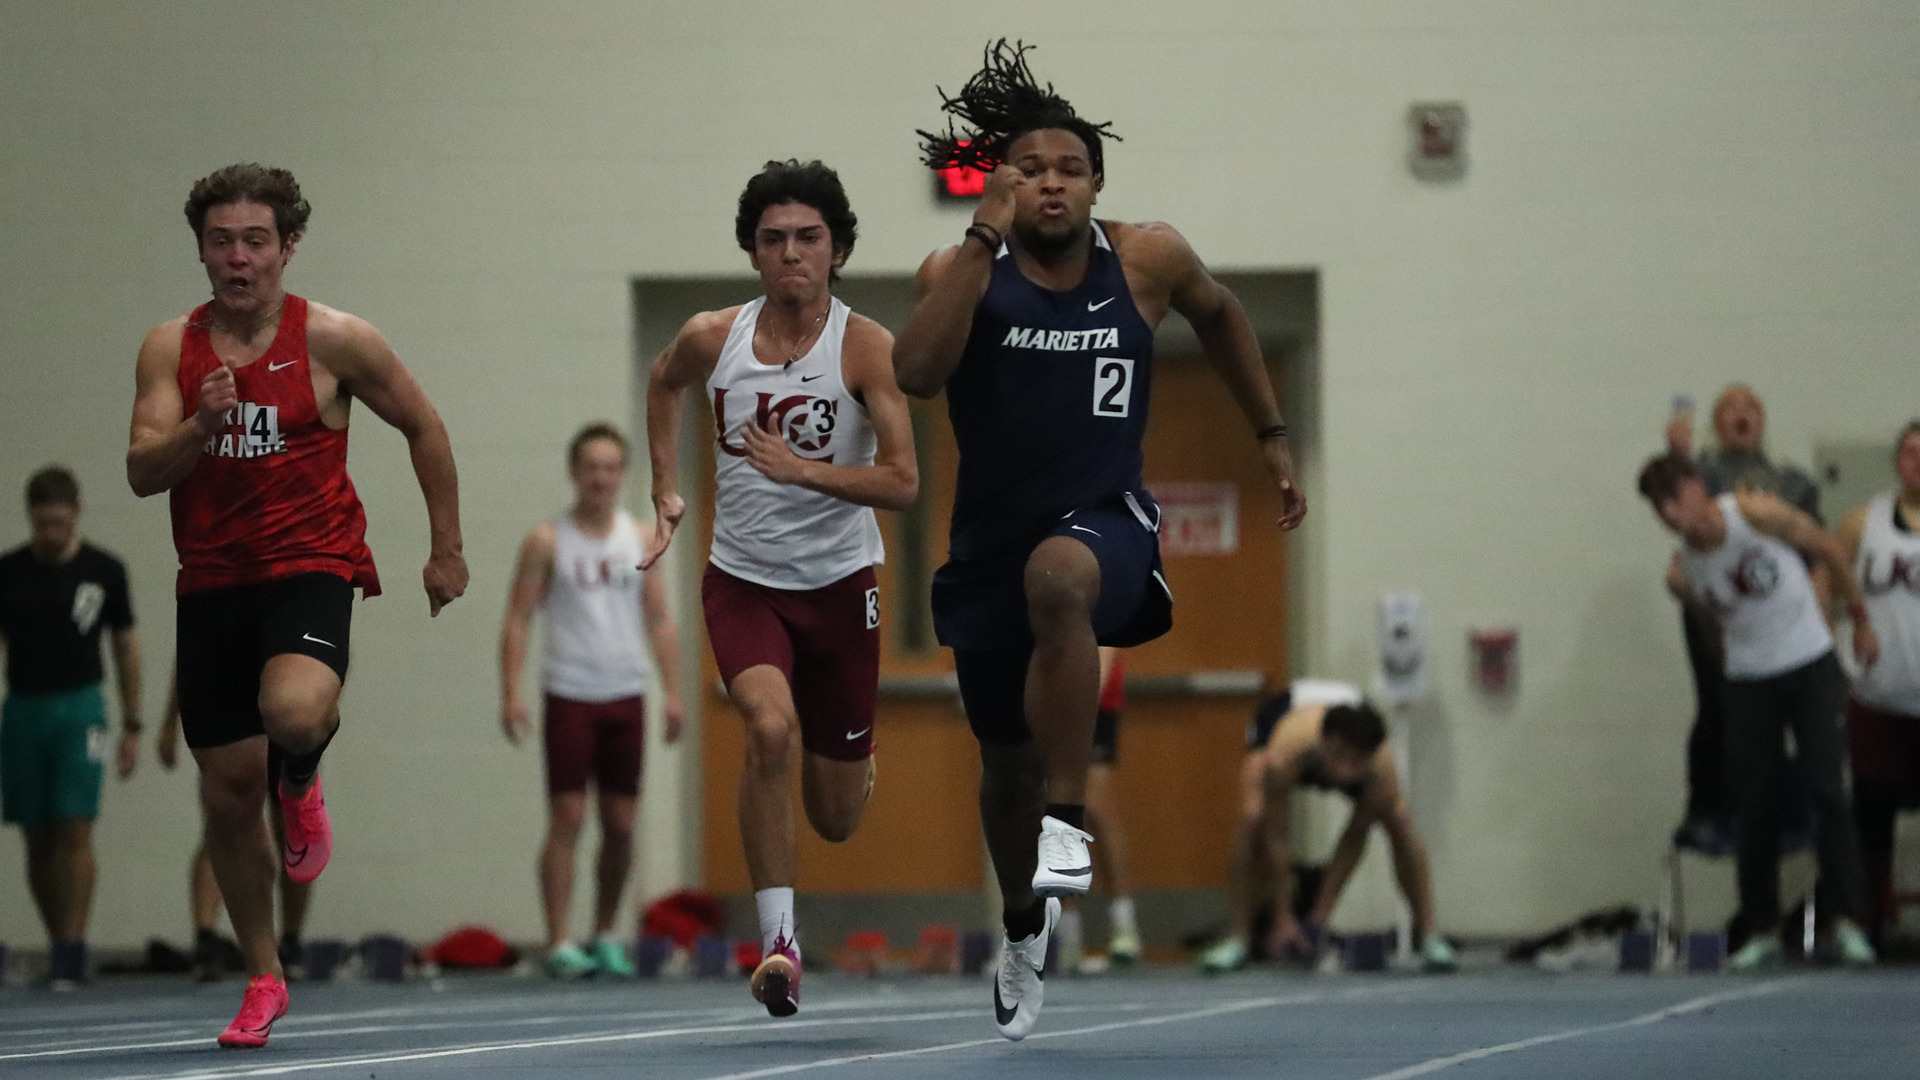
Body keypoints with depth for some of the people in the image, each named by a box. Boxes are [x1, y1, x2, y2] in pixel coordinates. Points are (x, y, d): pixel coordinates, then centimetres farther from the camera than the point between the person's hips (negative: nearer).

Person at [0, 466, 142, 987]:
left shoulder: (104, 571, 0)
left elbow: (126, 647, 7)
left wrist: (131, 726, 5)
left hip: (79, 709, -2)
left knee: (74, 831, -12)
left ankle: (71, 952, -13)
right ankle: (58, 944, 18)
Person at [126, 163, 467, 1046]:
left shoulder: (334, 341, -4)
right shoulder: (170, 348, 2)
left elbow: (423, 428, 8)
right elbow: (141, 472, -5)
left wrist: (447, 548, 10)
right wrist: (201, 426, -24)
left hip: (310, 568, -3)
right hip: (211, 581, 3)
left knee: (295, 711, -34)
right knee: (226, 793, 5)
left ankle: (302, 785, 5)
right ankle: (263, 979, 23)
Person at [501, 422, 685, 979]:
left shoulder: (642, 539, 9)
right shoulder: (548, 541, -1)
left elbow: (659, 620, 10)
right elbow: (517, 620, -2)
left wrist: (672, 691, 0)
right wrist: (511, 693, -13)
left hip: (626, 696, 3)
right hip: (569, 696, -3)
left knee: (621, 824, 5)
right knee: (567, 818, -8)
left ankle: (606, 936, 19)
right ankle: (560, 943, -9)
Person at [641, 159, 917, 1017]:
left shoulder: (866, 349, -14)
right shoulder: (712, 338, -7)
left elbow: (903, 484, -19)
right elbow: (663, 382, 19)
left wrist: (802, 469, -31)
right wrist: (667, 491, 13)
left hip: (839, 583, 0)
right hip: (742, 580, 0)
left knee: (837, 820, 10)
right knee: (770, 726, -31)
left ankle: (852, 763, 50)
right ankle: (777, 940, -22)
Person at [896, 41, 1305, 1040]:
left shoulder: (1146, 260, -3)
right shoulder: (961, 270, -7)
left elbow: (1219, 316, 18)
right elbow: (916, 373, -27)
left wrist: (1271, 437, 18)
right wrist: (985, 238, -28)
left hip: (1104, 518, -2)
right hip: (992, 533, 2)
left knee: (1057, 579, -40)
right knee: (1005, 757, 15)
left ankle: (1066, 819, -37)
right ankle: (1023, 931, 43)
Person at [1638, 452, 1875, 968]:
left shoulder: (1755, 514, -16)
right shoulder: (1681, 575, -8)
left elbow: (1831, 551, -2)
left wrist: (1860, 619, 6)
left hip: (1810, 665, -3)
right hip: (1749, 681, 3)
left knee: (1827, 791, -12)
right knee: (1754, 808, 1)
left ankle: (1847, 920, -10)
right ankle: (1763, 930, 12)